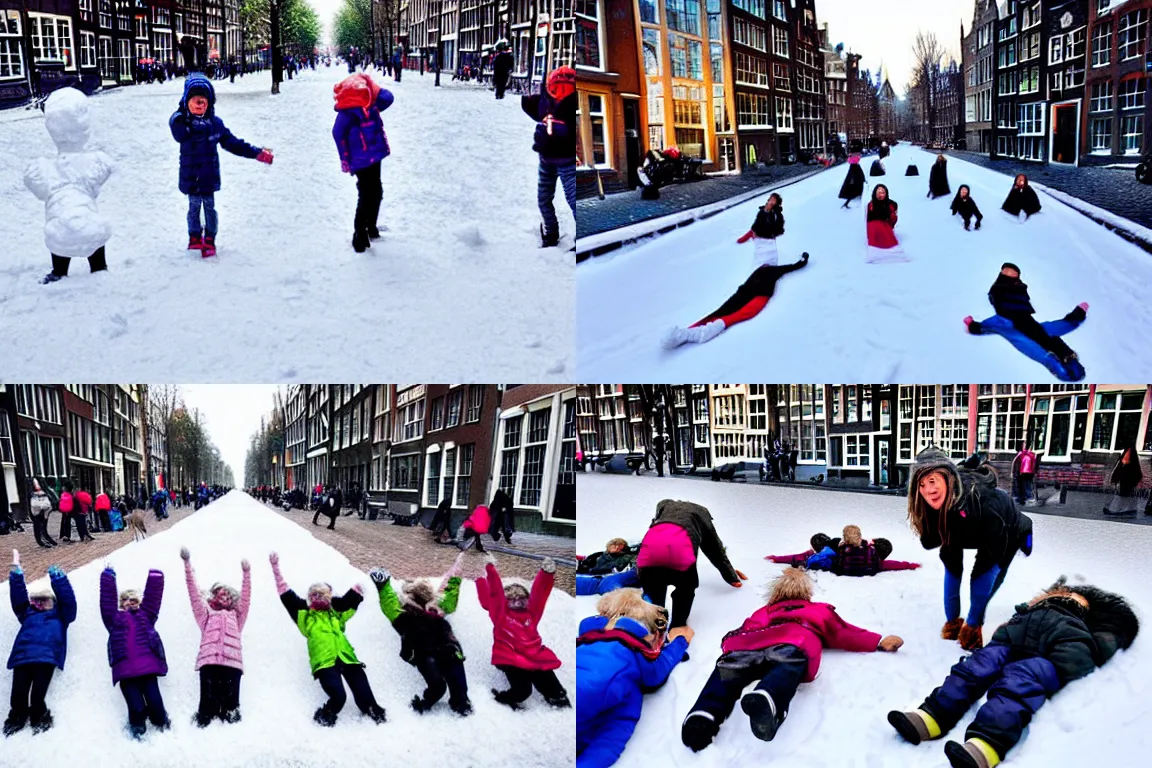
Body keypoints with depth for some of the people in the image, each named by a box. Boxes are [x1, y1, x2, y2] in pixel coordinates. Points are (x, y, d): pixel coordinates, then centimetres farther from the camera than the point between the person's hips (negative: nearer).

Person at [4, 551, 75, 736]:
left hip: (46, 657, -3)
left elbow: (68, 598, 13)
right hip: (23, 656, 3)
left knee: (38, 694, -13)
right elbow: (18, 596, 25)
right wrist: (15, 570, 17)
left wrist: (57, 577, 7)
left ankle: (38, 718, 4)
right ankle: (17, 719, 5)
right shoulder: (27, 614, 32)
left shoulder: (60, 615, 25)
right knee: (18, 695, -8)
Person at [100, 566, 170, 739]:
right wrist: (108, 577, 12)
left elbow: (153, 596, 19)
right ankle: (137, 734, 12)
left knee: (155, 704, -6)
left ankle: (164, 731, 11)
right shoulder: (114, 618, 19)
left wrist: (155, 577, 15)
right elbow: (107, 599, 13)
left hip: (147, 668, 1)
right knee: (136, 707, -7)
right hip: (126, 670, -1)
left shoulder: (146, 616, 23)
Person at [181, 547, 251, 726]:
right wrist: (187, 564, 13)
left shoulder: (236, 616, 35)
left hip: (232, 661, 1)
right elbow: (194, 592, 22)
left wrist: (246, 573, 16)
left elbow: (245, 599, 25)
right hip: (209, 661, -1)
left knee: (231, 705, -11)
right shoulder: (206, 613, 30)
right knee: (208, 704, -15)